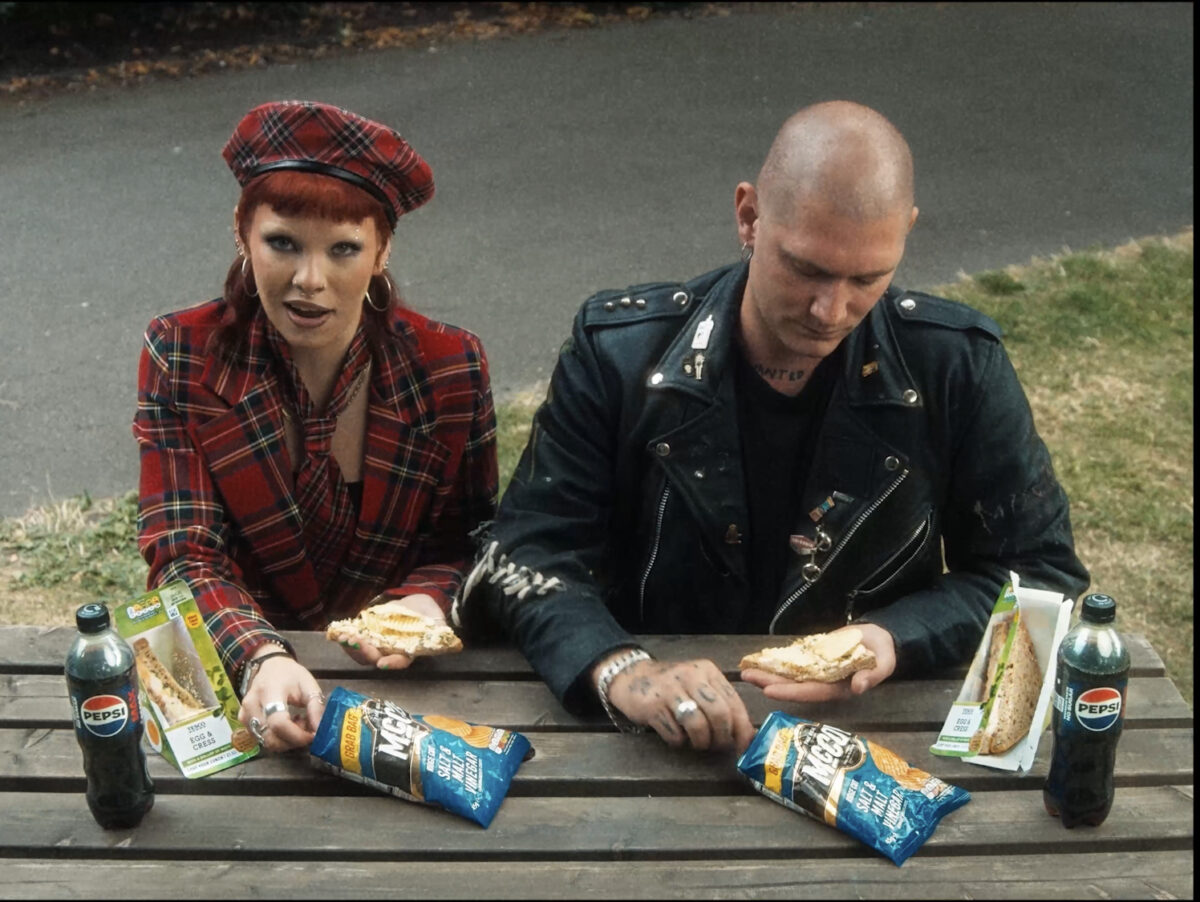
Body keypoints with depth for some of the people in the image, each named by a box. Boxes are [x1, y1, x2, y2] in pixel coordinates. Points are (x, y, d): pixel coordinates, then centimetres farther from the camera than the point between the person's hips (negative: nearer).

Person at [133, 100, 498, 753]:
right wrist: (262, 657, -30)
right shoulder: (182, 356, -8)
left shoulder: (451, 368, -8)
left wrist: (427, 601, -20)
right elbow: (184, 555, -11)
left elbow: (466, 539, 3)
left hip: (404, 674, 0)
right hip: (238, 675, 1)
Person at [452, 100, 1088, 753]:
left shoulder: (957, 366, -7)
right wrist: (619, 671, -28)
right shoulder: (617, 352, -8)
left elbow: (1040, 569, 0)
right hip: (661, 745, 0)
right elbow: (528, 552, -8)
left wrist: (896, 641, -18)